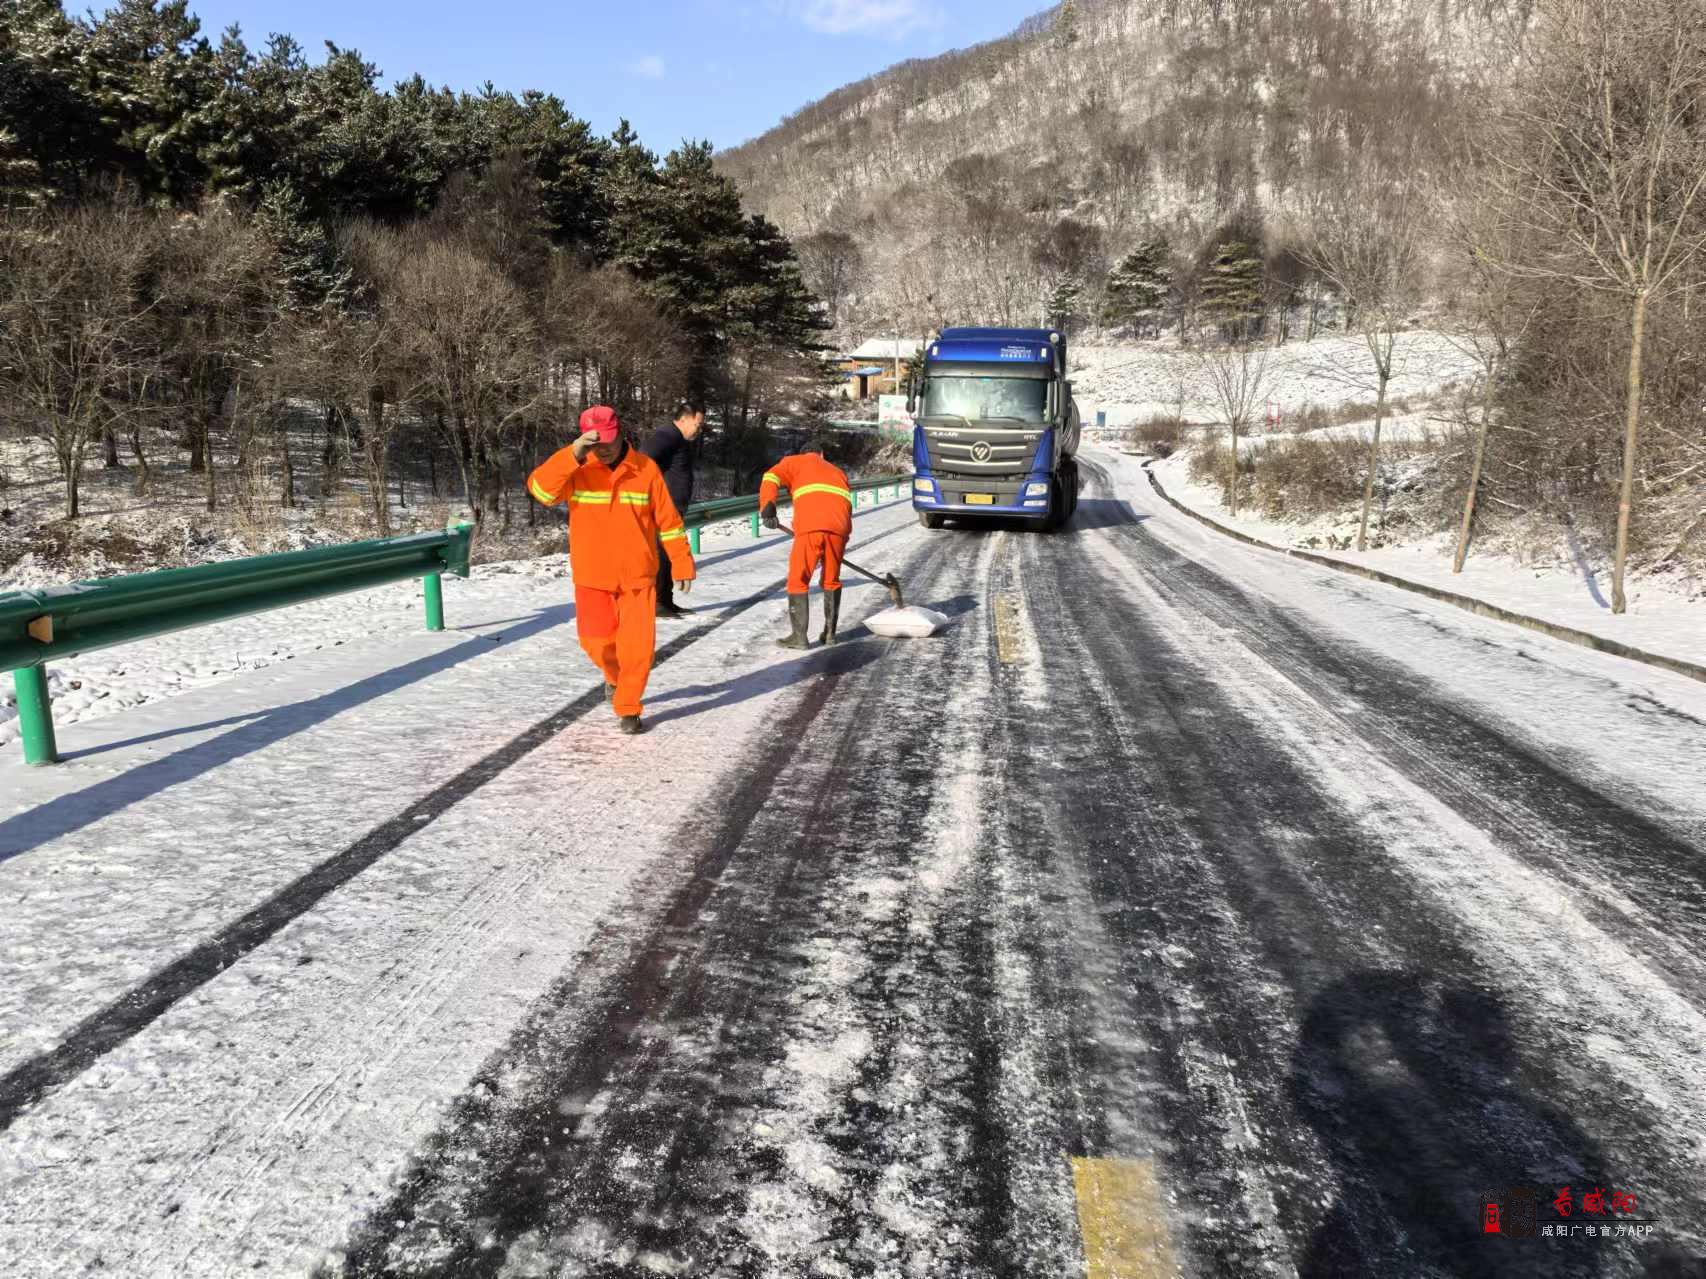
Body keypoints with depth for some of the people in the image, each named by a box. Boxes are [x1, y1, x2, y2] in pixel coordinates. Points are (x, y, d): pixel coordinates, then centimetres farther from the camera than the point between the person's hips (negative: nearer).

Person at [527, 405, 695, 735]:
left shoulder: (645, 468, -6)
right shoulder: (575, 468, -7)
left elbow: (668, 520, 1)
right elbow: (539, 489, -24)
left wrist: (682, 564, 3)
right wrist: (573, 454, -34)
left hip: (637, 575, -1)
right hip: (592, 577, 1)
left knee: (638, 645, -6)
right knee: (597, 641, 7)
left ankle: (628, 708, 13)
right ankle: (615, 677, 41)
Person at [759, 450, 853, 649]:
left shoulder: (794, 462, 25)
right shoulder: (838, 472, 37)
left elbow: (771, 478, 5)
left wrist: (767, 508, -7)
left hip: (810, 526, -4)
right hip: (839, 526, 4)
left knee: (798, 580, 4)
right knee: (831, 580, 18)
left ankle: (799, 636, 1)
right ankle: (830, 633, 21)